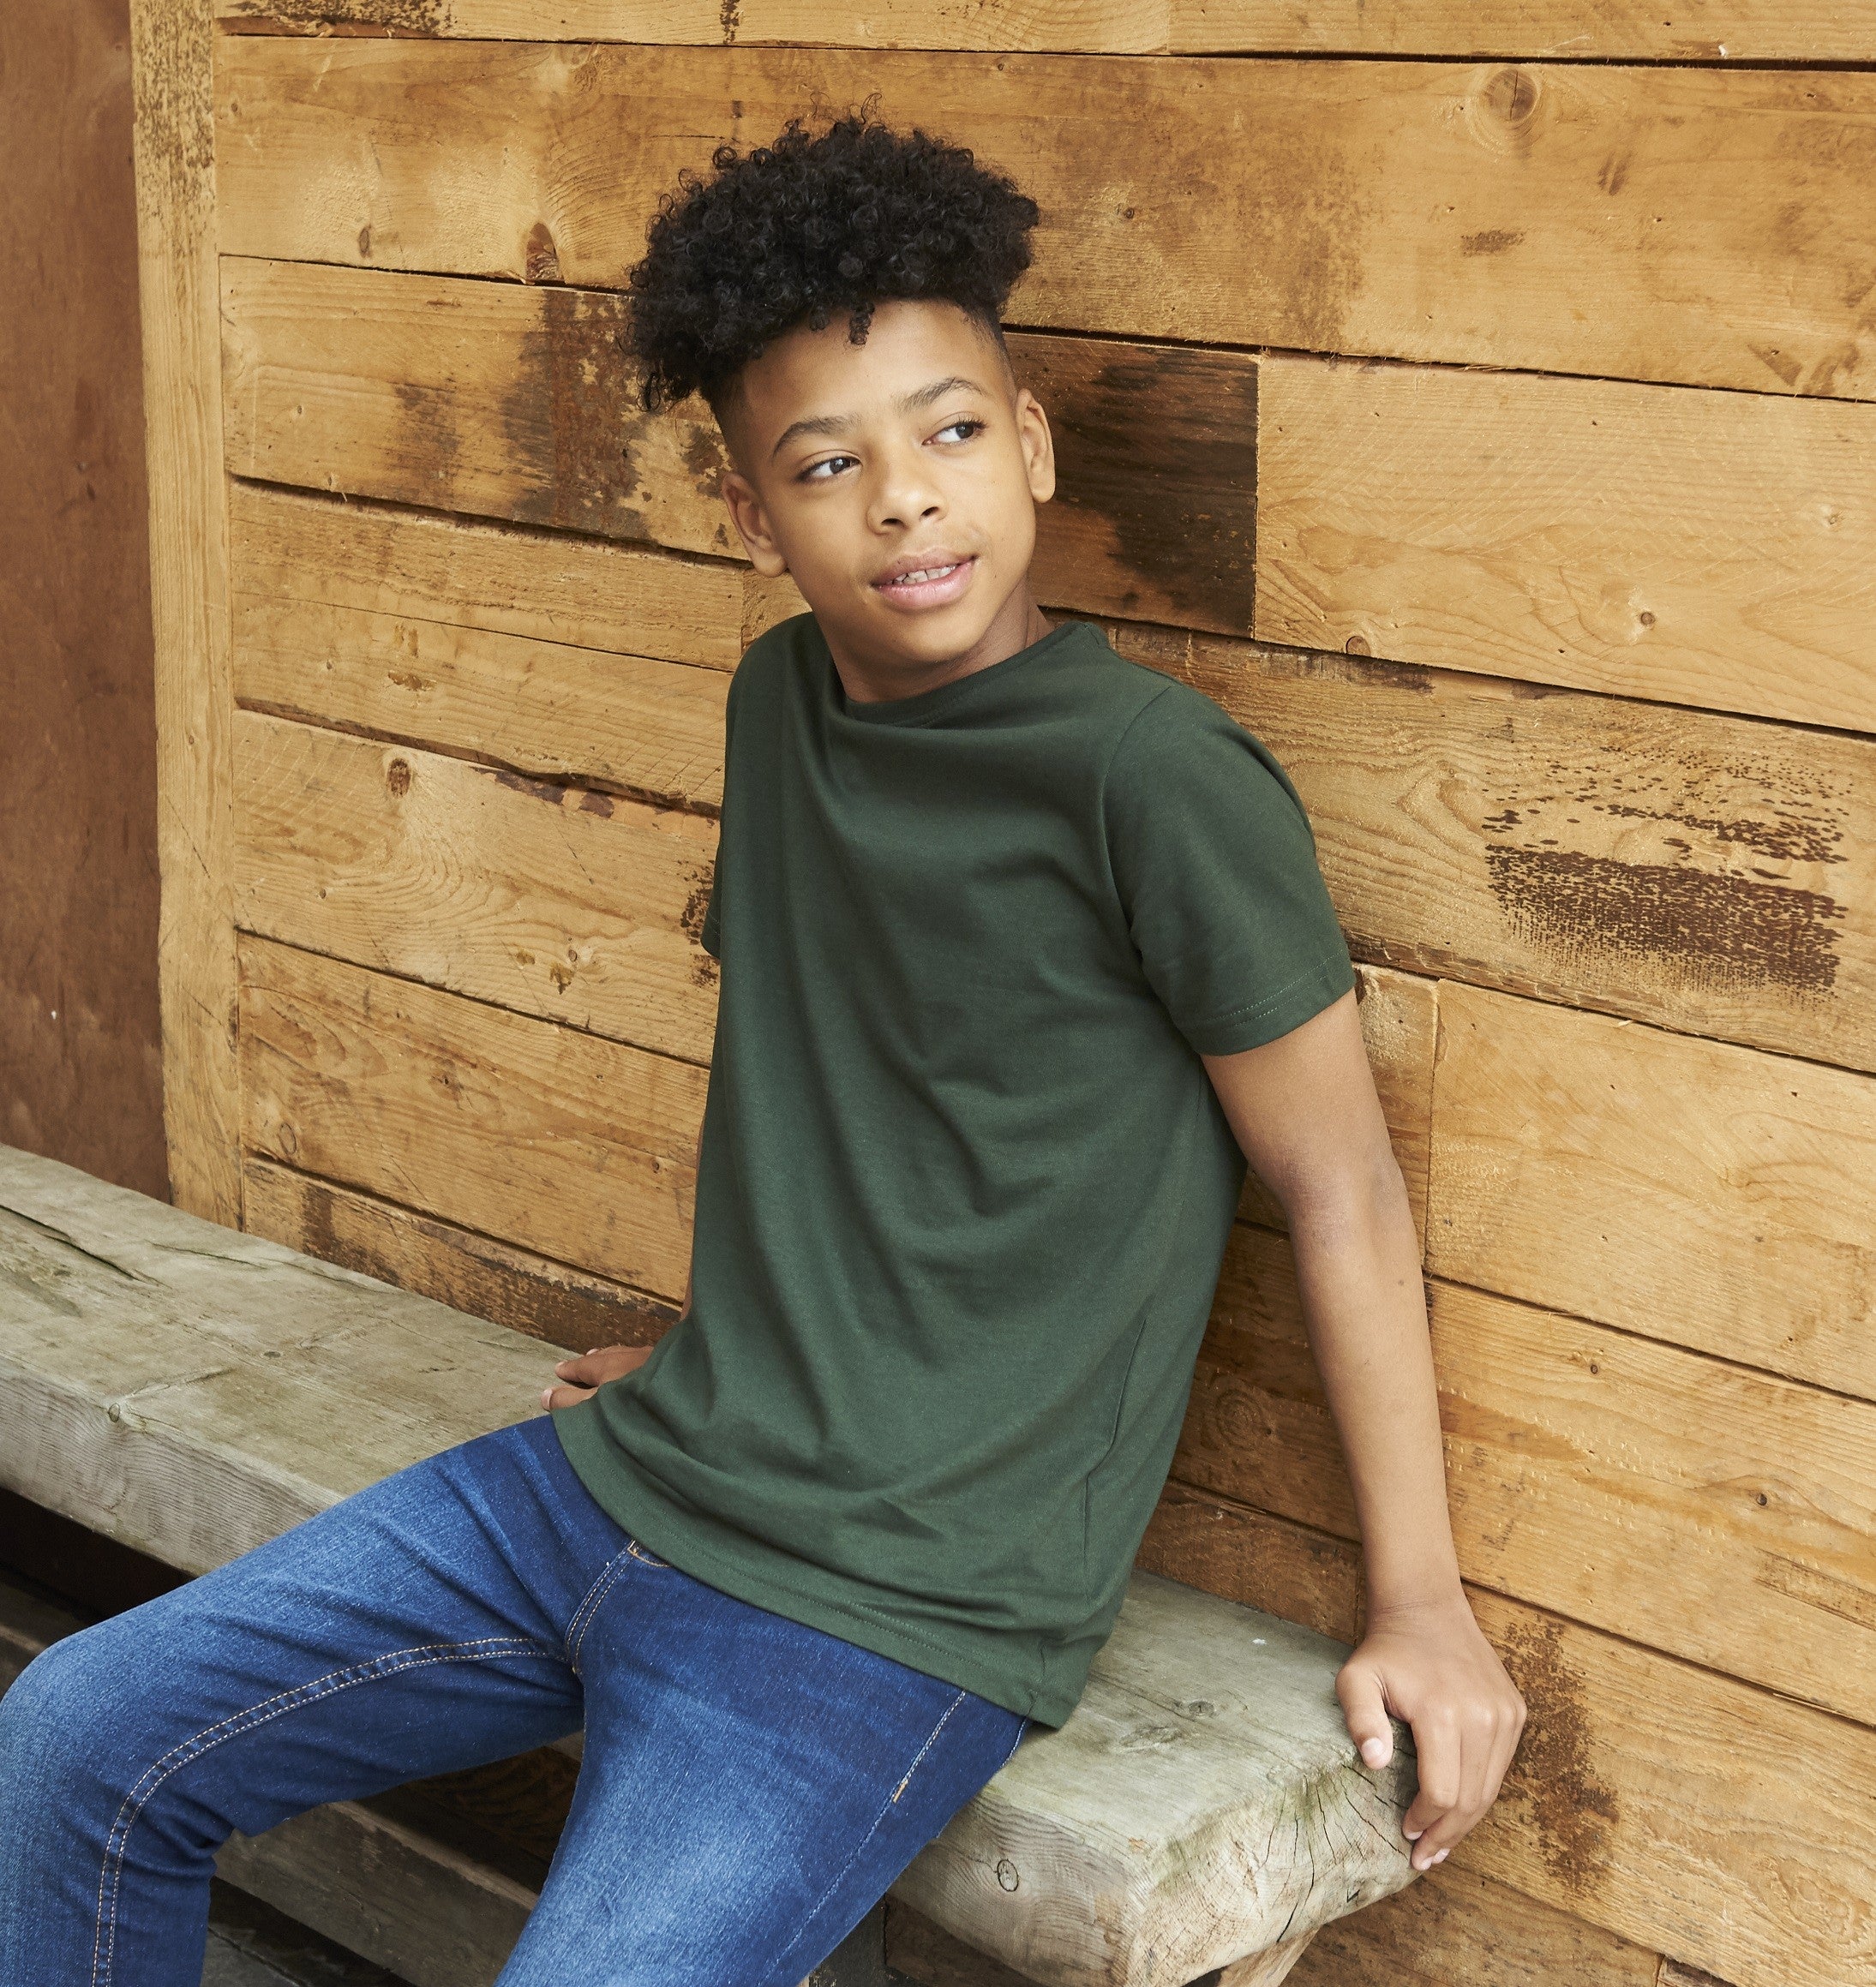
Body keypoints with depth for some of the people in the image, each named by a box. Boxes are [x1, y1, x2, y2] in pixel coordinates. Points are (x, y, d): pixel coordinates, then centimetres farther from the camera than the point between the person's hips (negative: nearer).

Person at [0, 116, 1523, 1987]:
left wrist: (1417, 1602, -5)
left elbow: (1339, 1184, -10)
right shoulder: (784, 699, 5)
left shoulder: (1155, 779, -18)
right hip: (625, 1480, 7)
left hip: (895, 1614, -7)